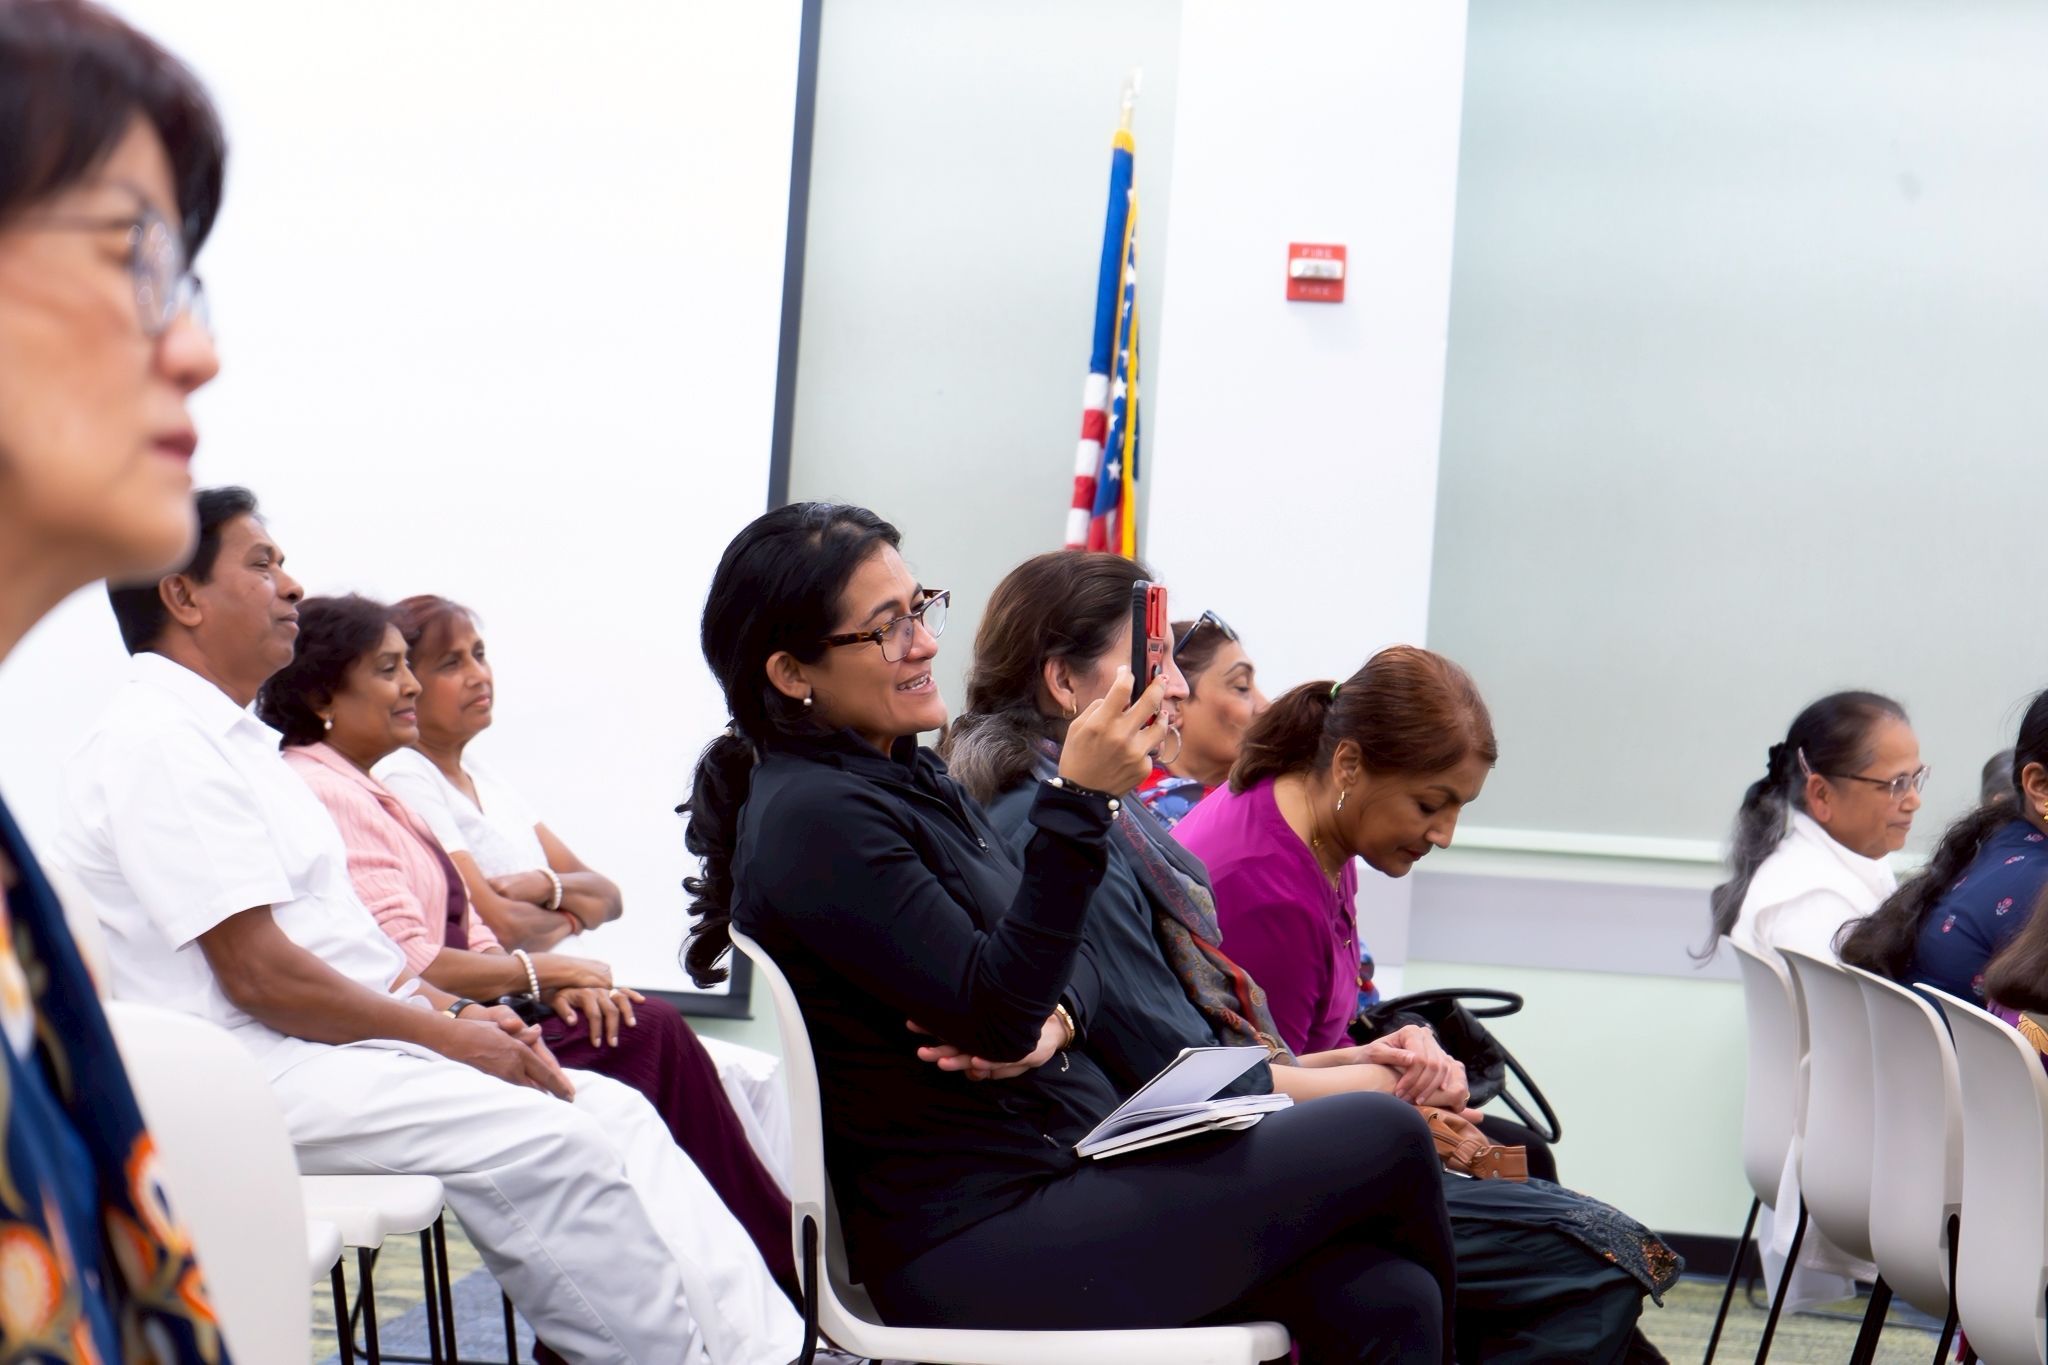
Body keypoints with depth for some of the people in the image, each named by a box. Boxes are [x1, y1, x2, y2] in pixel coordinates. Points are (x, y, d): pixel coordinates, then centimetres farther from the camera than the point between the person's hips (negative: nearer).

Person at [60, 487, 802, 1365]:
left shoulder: (229, 735, 20)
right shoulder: (159, 741, -12)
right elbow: (260, 974, -19)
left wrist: (455, 1011, 6)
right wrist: (444, 1033, -13)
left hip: (321, 1050, 10)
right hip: (252, 1073, -10)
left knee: (615, 1111, -3)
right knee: (548, 1143, -24)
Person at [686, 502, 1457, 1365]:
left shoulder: (913, 777, 14)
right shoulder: (811, 817, -15)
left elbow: (1054, 968, 17)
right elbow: (995, 1017, -21)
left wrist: (1055, 1019, -7)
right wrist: (1079, 802, -26)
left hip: (1069, 1172, 9)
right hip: (971, 1245, -9)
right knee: (1386, 1138, -9)